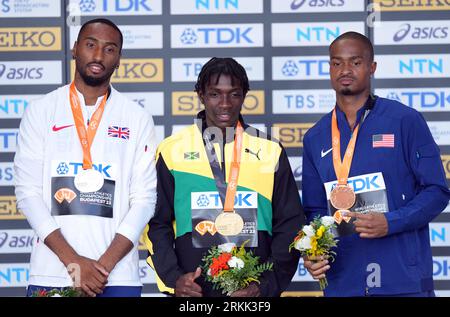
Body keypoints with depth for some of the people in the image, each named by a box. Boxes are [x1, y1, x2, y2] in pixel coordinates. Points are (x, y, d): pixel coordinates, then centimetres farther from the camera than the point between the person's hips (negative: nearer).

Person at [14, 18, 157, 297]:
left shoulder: (138, 120, 6)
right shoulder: (40, 112, 5)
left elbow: (144, 198, 1)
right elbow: (28, 192, -1)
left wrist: (105, 264, -11)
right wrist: (73, 262, -11)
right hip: (51, 274, 0)